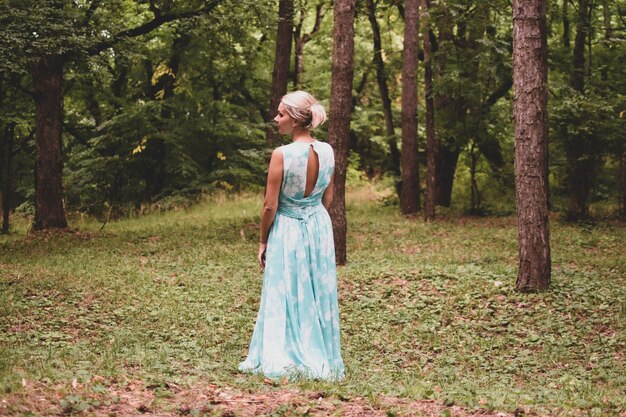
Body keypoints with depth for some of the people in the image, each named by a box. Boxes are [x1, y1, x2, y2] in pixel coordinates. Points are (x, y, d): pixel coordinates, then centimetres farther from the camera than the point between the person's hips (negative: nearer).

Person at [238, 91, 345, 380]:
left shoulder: (281, 155, -20)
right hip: (320, 227, 5)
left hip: (287, 230, -5)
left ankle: (284, 361, 11)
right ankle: (322, 359, 21)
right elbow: (328, 198, 7)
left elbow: (270, 206, -15)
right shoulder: (327, 151, -4)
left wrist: (263, 241, -2)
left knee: (287, 296, 6)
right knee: (319, 295, 13)